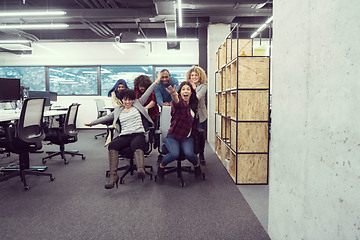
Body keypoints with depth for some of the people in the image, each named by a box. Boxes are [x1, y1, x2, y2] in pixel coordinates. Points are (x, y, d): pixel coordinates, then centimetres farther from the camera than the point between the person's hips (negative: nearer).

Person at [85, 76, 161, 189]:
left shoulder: (137, 104, 22)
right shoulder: (118, 110, 28)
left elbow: (146, 94, 20)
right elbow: (107, 117, 31)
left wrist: (156, 81, 19)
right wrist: (92, 123, 33)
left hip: (138, 134, -2)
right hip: (123, 136, 2)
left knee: (136, 145, -38)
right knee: (112, 145, -30)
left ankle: (141, 170, -61)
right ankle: (113, 175, -38)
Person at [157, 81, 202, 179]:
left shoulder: (193, 105, 8)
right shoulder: (179, 103, -12)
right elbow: (177, 102, -40)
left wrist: (194, 136, 12)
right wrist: (174, 95, -64)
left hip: (187, 137, 4)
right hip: (173, 136, -4)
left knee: (189, 153, -25)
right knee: (174, 154, -31)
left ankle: (196, 165, 10)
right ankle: (161, 166, 2)